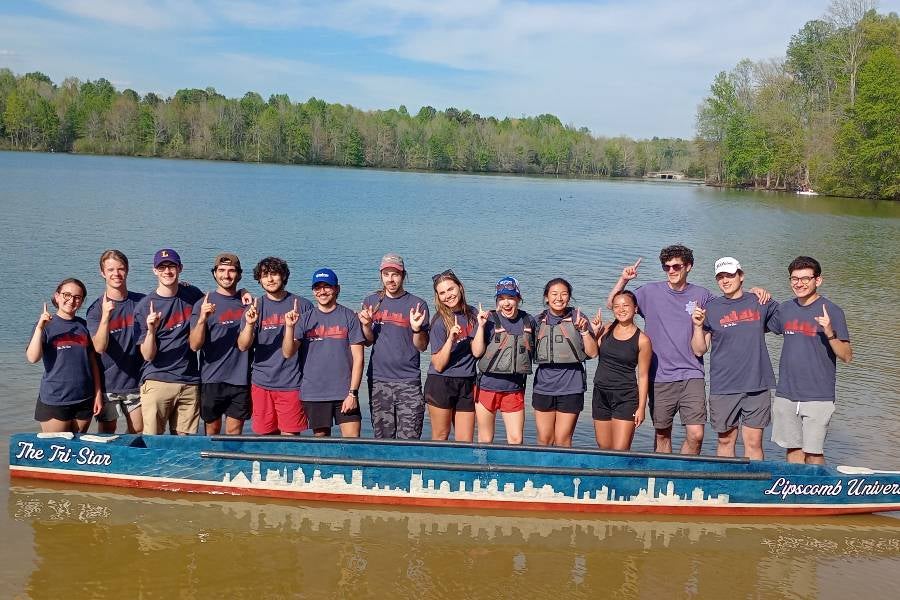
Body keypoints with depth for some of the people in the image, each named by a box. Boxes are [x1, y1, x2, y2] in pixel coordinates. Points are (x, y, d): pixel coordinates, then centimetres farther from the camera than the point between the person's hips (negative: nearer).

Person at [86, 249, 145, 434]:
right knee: (106, 434, 8)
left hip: (136, 381, 2)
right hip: (107, 382, -2)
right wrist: (105, 316, -33)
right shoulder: (96, 308, -6)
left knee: (138, 431, 8)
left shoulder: (141, 302, 2)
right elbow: (99, 347, -21)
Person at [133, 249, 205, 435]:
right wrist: (151, 331, -24)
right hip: (157, 383, -3)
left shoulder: (193, 295, 7)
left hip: (190, 383, 3)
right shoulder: (144, 306, -2)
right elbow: (148, 356, -4)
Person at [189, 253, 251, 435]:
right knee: (212, 431, 9)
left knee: (234, 432, 5)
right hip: (212, 380, -2)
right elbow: (194, 345, -12)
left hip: (241, 379, 2)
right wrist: (202, 319, -26)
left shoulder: (246, 302, 8)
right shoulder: (204, 304, -2)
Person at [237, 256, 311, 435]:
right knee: (265, 436, 6)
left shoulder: (303, 305, 4)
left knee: (290, 436, -2)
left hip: (292, 383, -2)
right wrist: (249, 324, -21)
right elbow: (243, 346, -2)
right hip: (262, 383, 2)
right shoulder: (254, 307, 7)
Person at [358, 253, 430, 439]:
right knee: (383, 438, 8)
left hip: (408, 382, -2)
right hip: (378, 380, 3)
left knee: (409, 440, -6)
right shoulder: (371, 302, 8)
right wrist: (366, 325, -9)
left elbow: (422, 347, 0)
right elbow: (368, 342, 10)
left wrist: (417, 329, -18)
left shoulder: (417, 305, 0)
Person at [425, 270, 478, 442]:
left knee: (465, 442, 5)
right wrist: (451, 338, -24)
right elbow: (438, 365, -12)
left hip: (467, 384, 4)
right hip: (441, 383, -4)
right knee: (440, 437, 6)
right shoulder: (440, 321, -10)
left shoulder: (471, 313, 5)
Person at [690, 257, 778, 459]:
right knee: (726, 440, 9)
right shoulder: (710, 308, 3)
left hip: (757, 386, 0)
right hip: (723, 388, 0)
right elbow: (699, 350, 2)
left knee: (754, 442, 3)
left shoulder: (759, 303, 5)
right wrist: (698, 326, -13)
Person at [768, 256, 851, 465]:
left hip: (817, 397, -5)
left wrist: (830, 333, -27)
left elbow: (847, 357, -9)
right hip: (785, 395, 5)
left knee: (813, 452, -4)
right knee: (793, 449, 11)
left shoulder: (832, 311, -7)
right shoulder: (785, 309, 8)